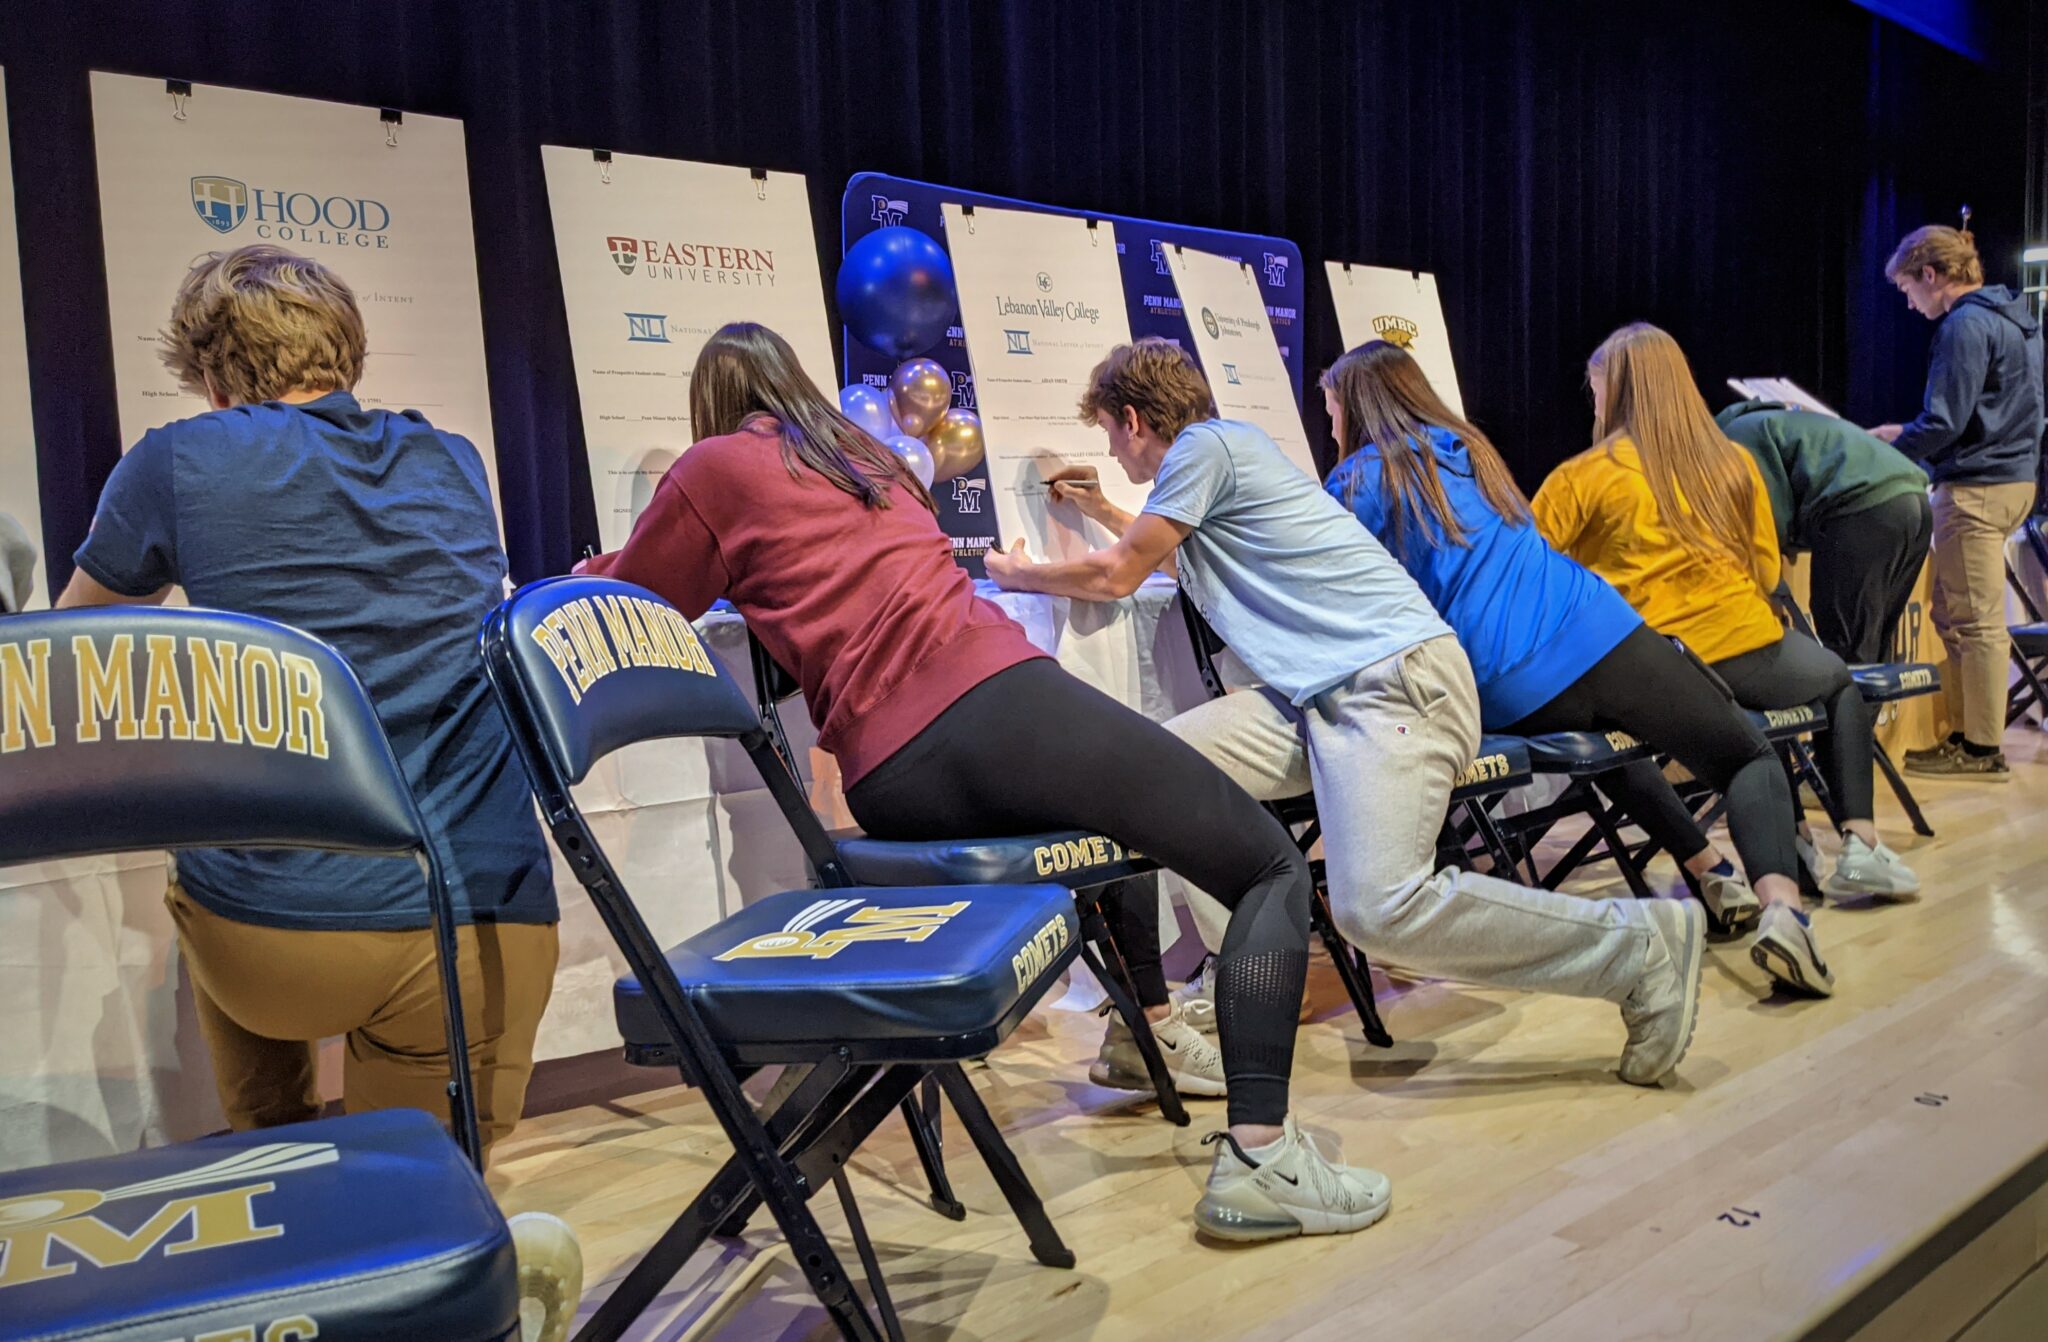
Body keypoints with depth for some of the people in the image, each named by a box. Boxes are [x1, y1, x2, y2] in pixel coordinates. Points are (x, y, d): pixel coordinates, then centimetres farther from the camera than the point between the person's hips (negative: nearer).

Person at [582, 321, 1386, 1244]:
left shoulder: (713, 470, 15)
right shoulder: (869, 454, 27)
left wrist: (592, 570, 43)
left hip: (892, 787, 1)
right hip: (993, 697, -1)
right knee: (1272, 866, 5)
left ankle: (1147, 1031, 38)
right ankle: (1258, 1153, -12)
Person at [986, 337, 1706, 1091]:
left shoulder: (1206, 444, -3)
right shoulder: (1213, 453, 27)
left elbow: (1115, 577, 2)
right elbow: (1186, 559, 48)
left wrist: (1019, 575, 19)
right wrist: (1102, 511, 48)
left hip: (1393, 680, -10)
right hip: (1316, 699, 10)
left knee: (1378, 909, -25)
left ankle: (1642, 946, -8)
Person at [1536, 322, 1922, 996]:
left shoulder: (1582, 478, -1)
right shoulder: (1735, 463, 10)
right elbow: (1766, 573, 15)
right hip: (1746, 655, 1)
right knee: (1838, 679, 31)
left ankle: (1778, 901, 10)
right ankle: (1859, 843, 23)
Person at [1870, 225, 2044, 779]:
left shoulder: (1966, 326, -15)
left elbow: (1945, 423, -19)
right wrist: (1906, 436, 18)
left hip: (1977, 489, -10)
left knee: (1973, 623, -4)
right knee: (1955, 616, 14)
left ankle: (1983, 750, 2)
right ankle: (1968, 728, 18)